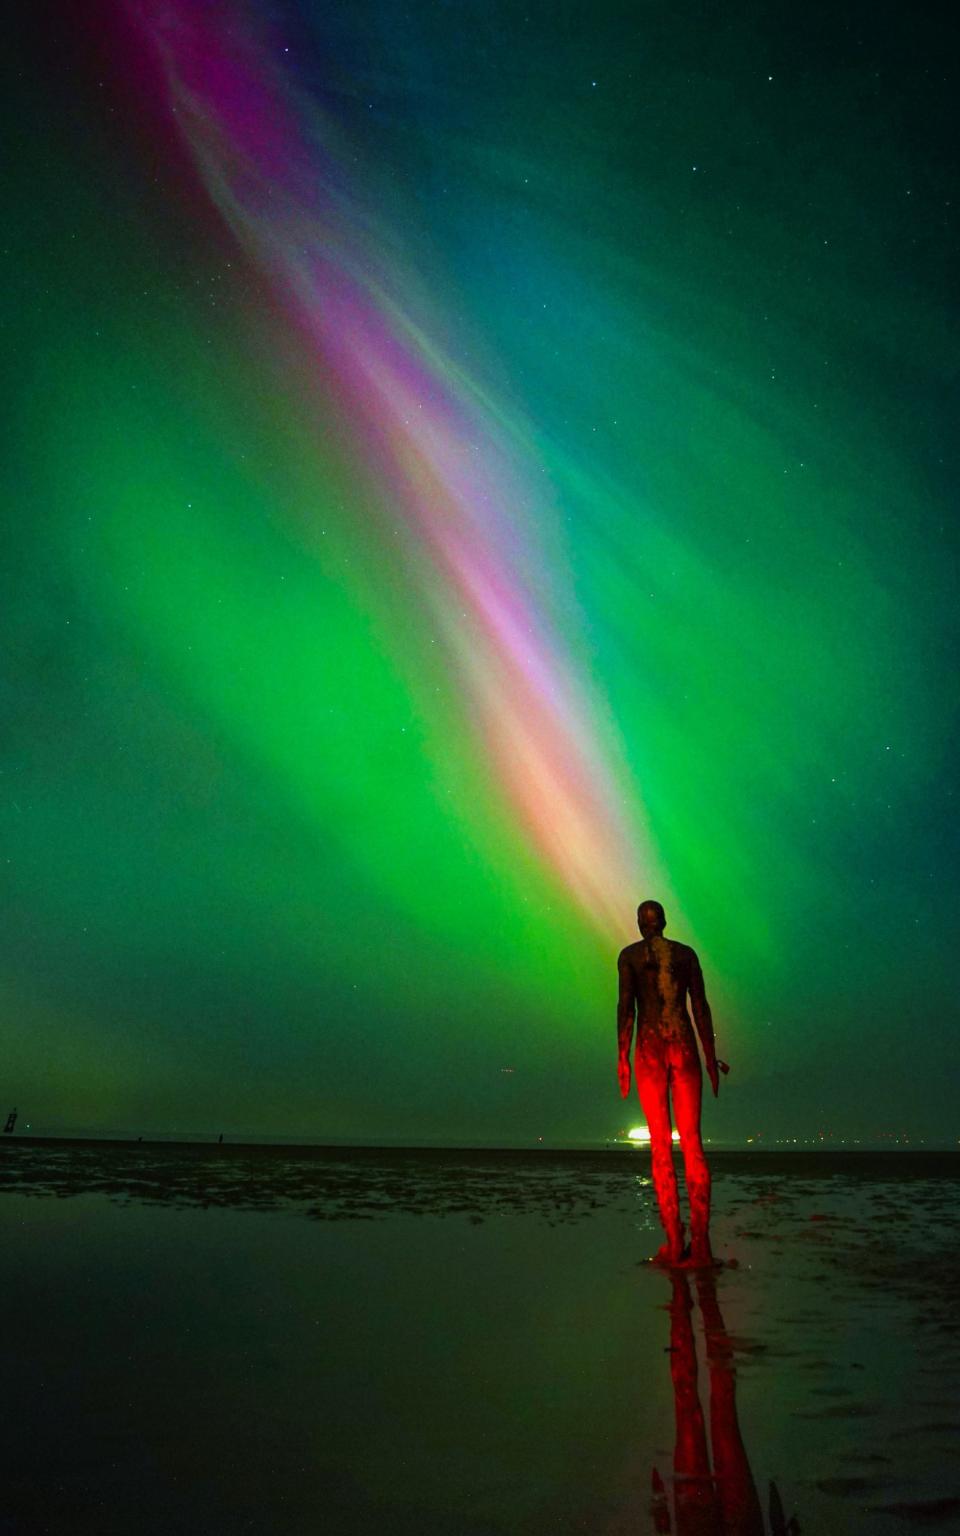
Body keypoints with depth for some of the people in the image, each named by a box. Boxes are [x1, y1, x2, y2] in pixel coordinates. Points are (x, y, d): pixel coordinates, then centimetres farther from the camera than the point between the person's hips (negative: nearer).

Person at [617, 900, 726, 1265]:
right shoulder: (686, 953, 9)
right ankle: (701, 1242, -4)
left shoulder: (629, 955, 3)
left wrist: (622, 1058, -6)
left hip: (650, 1050, -2)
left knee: (661, 1146, 1)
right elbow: (701, 1006, 5)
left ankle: (674, 1243, -1)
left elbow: (626, 1005, -6)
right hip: (685, 1047, 2)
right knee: (692, 1143, 1)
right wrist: (711, 1057, 9)